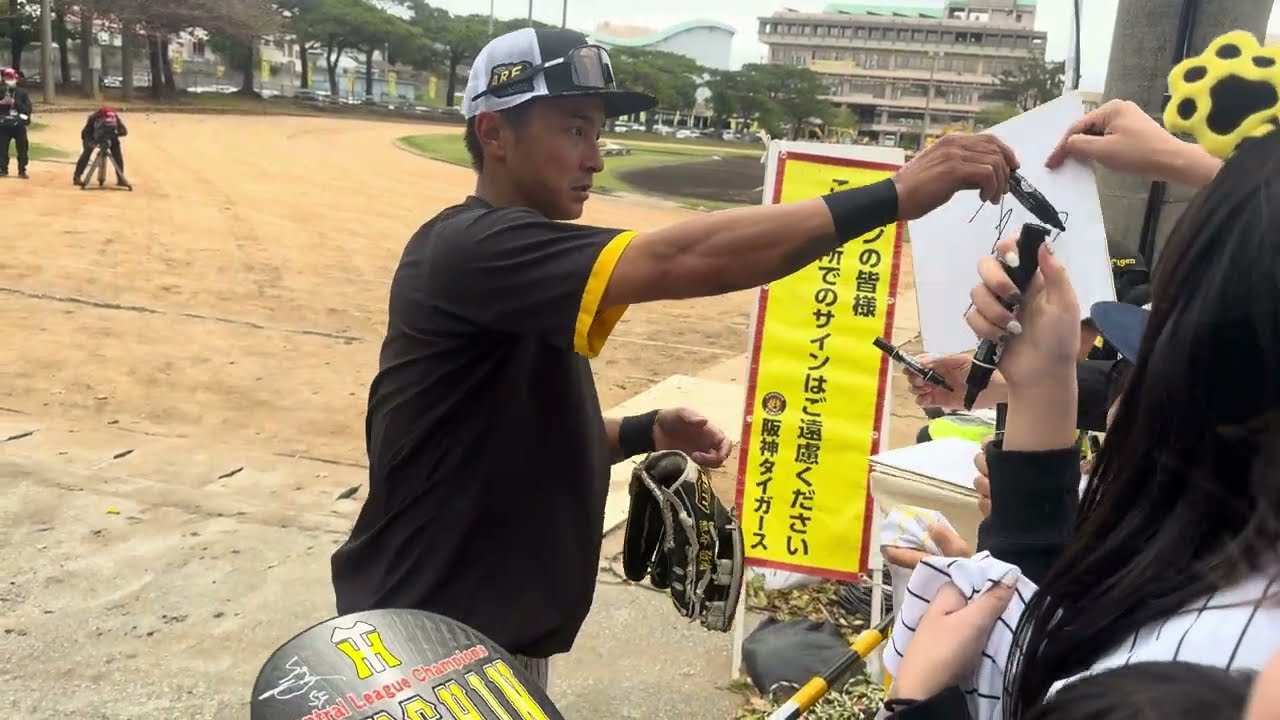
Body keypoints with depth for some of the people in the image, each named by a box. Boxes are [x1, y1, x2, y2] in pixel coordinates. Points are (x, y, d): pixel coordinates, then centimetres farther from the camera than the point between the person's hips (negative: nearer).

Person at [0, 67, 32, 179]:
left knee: (22, 149, -1)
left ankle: (22, 171, 9)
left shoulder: (22, 93, 2)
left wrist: (15, 103, -15)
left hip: (19, 125, -1)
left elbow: (28, 109, -5)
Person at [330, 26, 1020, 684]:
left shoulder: (526, 270, 10)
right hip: (433, 646, -9)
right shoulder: (472, 247, -22)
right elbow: (672, 260, -35)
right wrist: (898, 193, -35)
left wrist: (648, 431, -1)